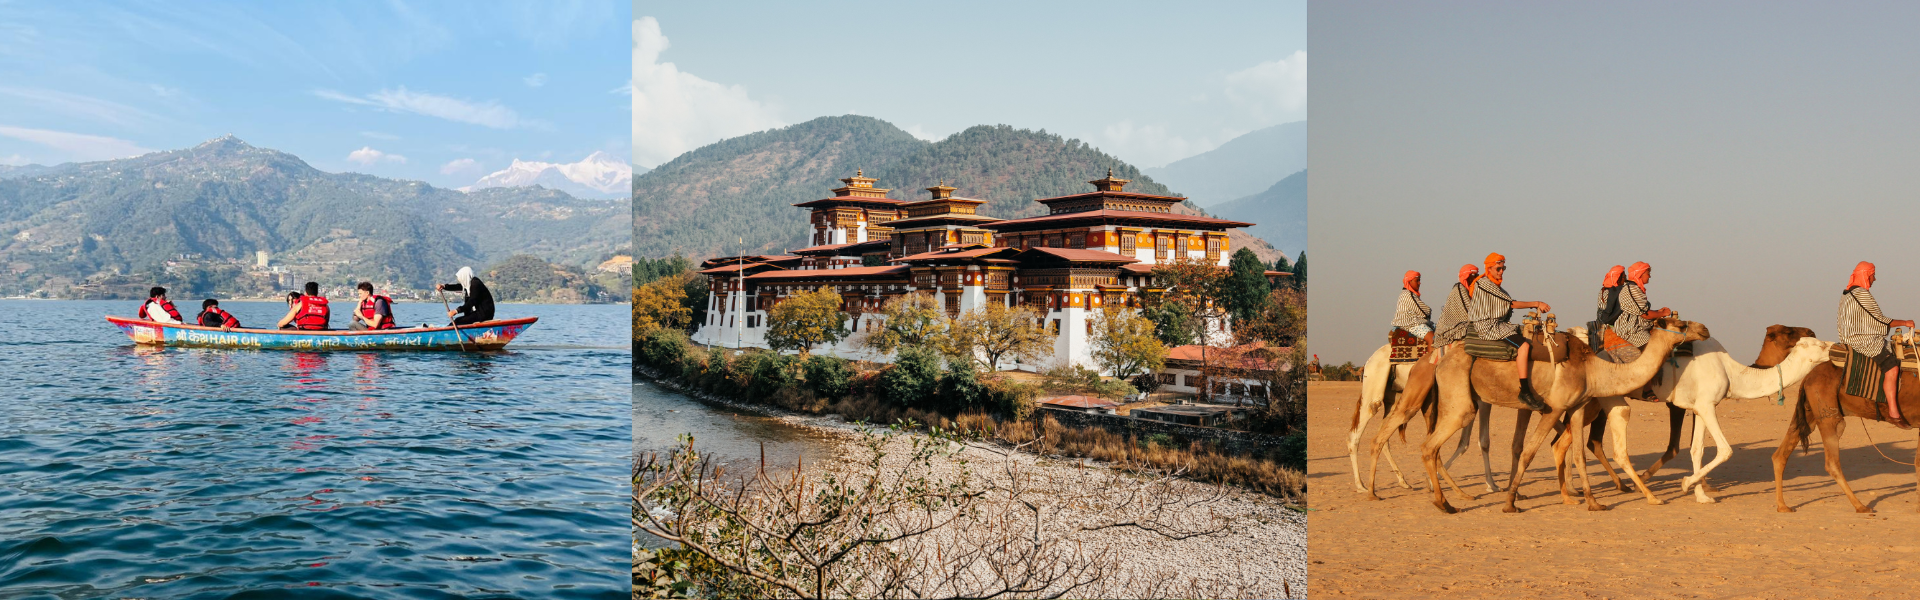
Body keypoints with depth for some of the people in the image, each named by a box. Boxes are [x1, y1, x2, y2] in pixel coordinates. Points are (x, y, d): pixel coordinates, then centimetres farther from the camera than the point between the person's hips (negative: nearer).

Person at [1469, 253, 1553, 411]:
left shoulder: (1495, 286, 19)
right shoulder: (1484, 284, -12)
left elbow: (1509, 305, 11)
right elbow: (1511, 303, -13)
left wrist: (1535, 306, 0)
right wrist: (1536, 304, -10)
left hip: (1500, 325, 10)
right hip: (1487, 326, -10)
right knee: (1524, 345, -24)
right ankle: (1525, 392, -28)